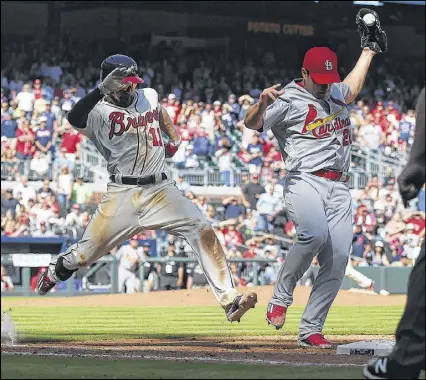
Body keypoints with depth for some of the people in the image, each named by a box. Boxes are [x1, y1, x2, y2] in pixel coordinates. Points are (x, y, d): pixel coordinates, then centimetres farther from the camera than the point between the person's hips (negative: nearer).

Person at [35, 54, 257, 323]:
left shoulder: (149, 96, 11)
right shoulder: (100, 111, -7)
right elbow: (75, 120, -30)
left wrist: (175, 139, 23)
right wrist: (102, 90, -36)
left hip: (160, 190, 4)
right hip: (123, 194, -4)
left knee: (203, 231, -16)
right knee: (84, 255, -2)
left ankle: (229, 300, -20)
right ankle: (54, 271, 35)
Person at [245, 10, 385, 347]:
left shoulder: (336, 92, 21)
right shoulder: (288, 100, 0)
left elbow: (352, 88, 44)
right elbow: (252, 123, -8)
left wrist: (368, 51, 51)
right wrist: (262, 104, -29)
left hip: (339, 189, 7)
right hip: (304, 182, -6)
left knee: (337, 260, -7)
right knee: (314, 234, -33)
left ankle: (311, 330, -3)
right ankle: (280, 298, -14)